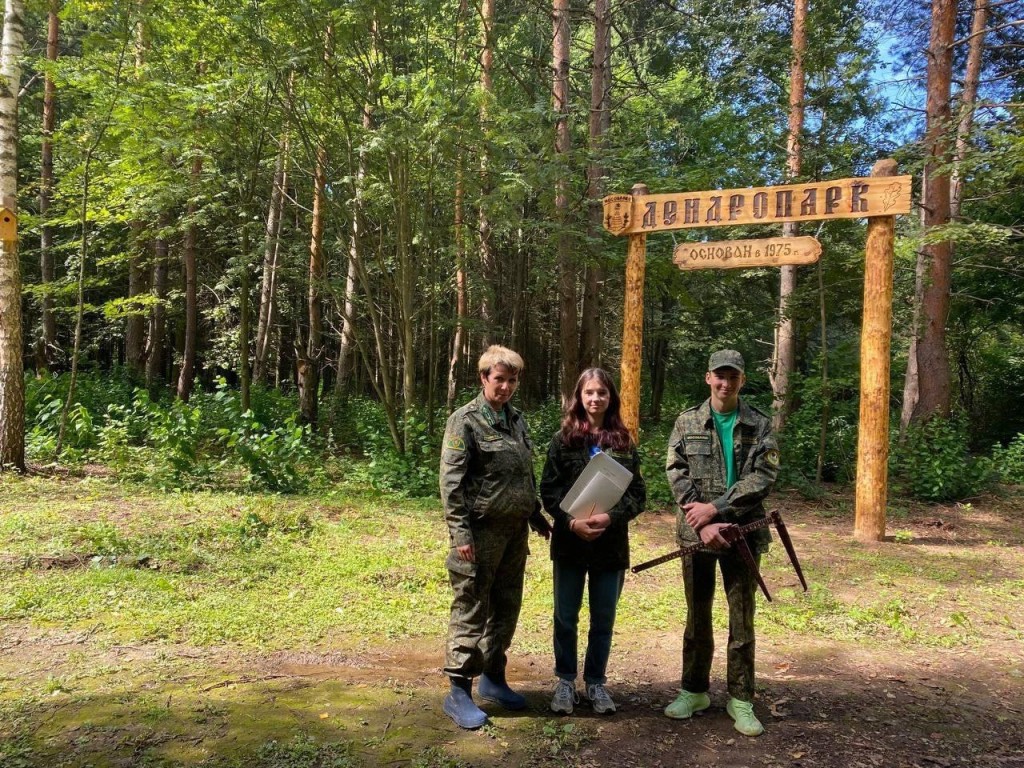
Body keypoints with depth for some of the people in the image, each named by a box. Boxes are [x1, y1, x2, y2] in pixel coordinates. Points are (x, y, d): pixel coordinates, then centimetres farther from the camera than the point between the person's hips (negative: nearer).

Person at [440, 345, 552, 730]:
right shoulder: (465, 420, -8)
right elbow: (451, 481, -13)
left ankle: (493, 678, 29)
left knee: (506, 608, 14)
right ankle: (459, 692, 9)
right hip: (481, 531, -7)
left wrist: (536, 515, 19)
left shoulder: (516, 419, 13)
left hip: (515, 530, 7)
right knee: (471, 611, -1)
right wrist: (459, 532, -18)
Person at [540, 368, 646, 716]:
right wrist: (572, 521, -19)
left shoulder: (624, 442, 2)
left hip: (611, 543, 1)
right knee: (565, 617, 10)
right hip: (570, 541, -1)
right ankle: (565, 681, 27)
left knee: (604, 620, 12)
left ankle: (596, 682, 28)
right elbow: (549, 490, -4)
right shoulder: (563, 439, -1)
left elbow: (638, 494, -1)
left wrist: (611, 517, -18)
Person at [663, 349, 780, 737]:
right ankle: (694, 691, 27)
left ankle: (740, 700, 18)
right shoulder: (687, 422, 4)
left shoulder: (760, 425, 2)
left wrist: (714, 508, -17)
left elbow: (762, 477, -9)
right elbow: (677, 474, -4)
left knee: (742, 619, 6)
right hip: (696, 533, 1)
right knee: (697, 617, 12)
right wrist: (703, 525, -15)